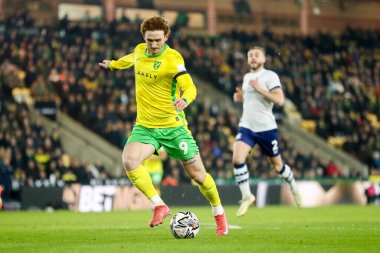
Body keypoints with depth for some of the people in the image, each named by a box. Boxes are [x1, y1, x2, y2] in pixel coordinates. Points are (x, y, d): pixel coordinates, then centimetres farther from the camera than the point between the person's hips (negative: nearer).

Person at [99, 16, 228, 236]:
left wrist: (184, 99, -48)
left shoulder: (172, 58, -15)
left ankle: (219, 213, 26)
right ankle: (159, 206, -12)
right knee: (130, 161, -24)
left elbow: (190, 87, -26)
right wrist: (113, 64, 45)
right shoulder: (140, 50, 2)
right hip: (145, 126, 4)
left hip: (173, 126, -4)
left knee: (197, 173, 0)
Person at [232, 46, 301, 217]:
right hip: (247, 127, 5)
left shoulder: (270, 76, -8)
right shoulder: (246, 77, 13)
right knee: (237, 158, -19)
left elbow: (280, 100, -20)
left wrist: (259, 89, -24)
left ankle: (293, 186, 40)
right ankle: (246, 196, -8)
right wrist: (241, 97, 9)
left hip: (266, 128, -5)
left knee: (277, 166, 10)